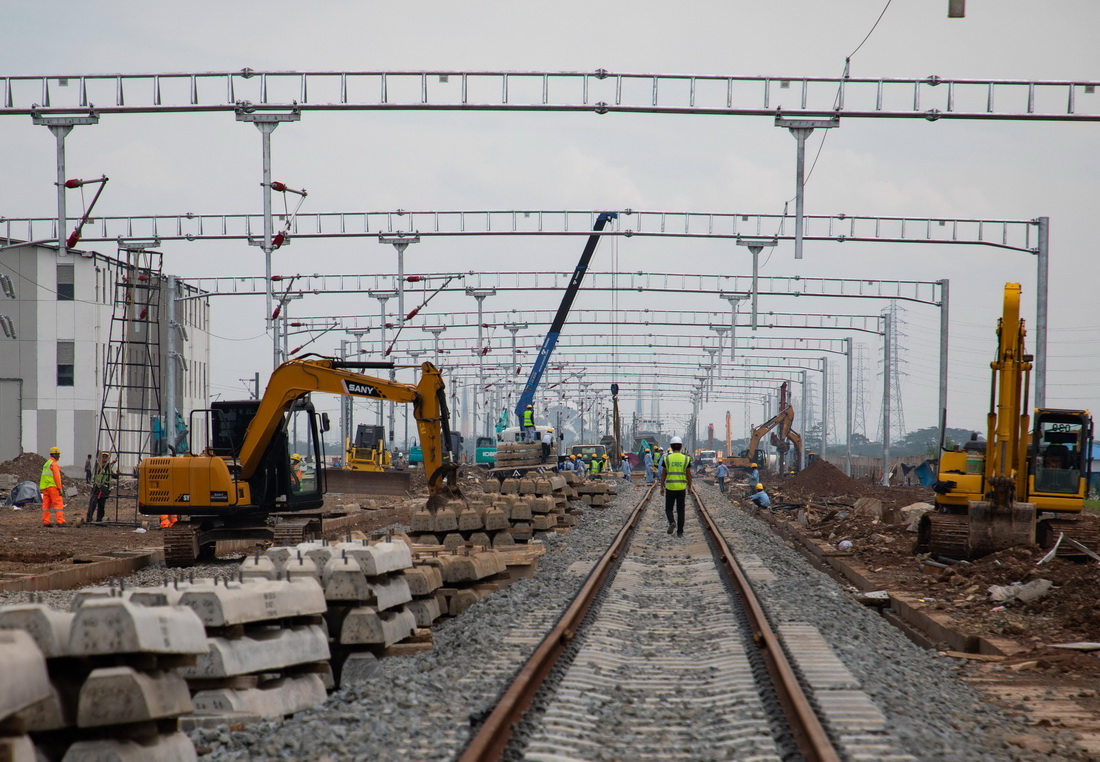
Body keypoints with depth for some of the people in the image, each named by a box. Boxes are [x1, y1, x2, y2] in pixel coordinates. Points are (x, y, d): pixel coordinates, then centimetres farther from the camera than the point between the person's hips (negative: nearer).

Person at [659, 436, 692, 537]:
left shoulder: (667, 458, -4)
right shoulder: (686, 459, -2)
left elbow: (663, 474, -1)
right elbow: (689, 474, 1)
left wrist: (662, 487, 7)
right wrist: (690, 486, 13)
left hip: (670, 487, -1)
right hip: (682, 488, 1)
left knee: (669, 508, 11)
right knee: (680, 511, 8)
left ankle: (671, 522, -16)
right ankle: (680, 532, 6)